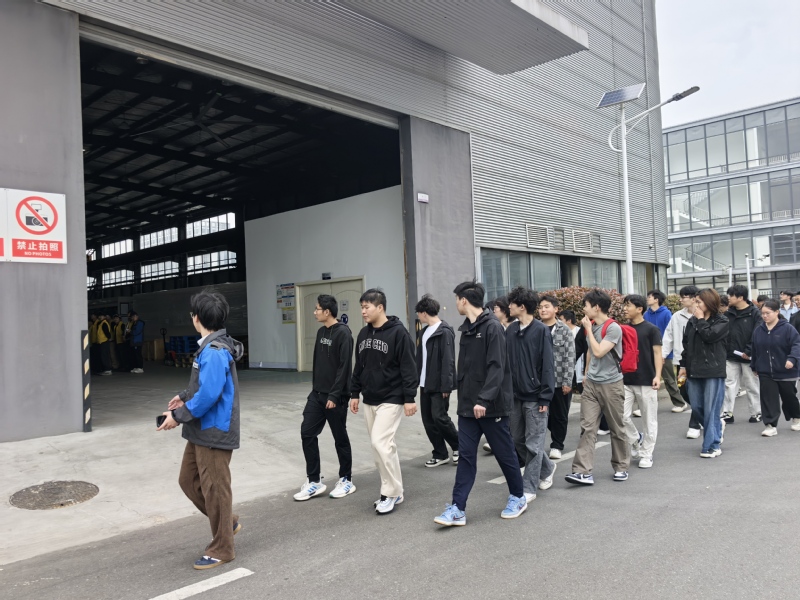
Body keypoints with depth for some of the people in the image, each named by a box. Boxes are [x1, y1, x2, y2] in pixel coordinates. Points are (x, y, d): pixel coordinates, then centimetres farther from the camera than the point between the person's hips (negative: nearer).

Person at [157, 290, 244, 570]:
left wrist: (179, 416, -19)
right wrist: (185, 396, 22)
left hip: (214, 432, -10)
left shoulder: (214, 351, -22)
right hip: (202, 431, 10)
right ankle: (228, 522, 34)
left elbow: (209, 394, -28)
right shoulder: (210, 346, 10)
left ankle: (221, 550, 18)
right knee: (188, 480, 19)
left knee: (214, 489, 2)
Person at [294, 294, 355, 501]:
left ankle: (346, 480, 21)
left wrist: (334, 395, -21)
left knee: (340, 438, 5)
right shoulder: (321, 332, 11)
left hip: (335, 397, -8)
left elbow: (344, 367, -19)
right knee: (307, 433, 4)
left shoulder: (343, 333, -15)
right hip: (317, 394, 8)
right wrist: (314, 388, 16)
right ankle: (314, 481, 14)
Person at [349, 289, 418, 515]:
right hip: (369, 401, 8)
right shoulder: (363, 334, 9)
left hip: (391, 400, -7)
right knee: (378, 447, 10)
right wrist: (354, 393, 15)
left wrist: (409, 397, -17)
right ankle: (391, 491, 22)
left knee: (381, 443, -14)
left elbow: (408, 367, -15)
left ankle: (392, 492, 2)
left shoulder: (398, 332, -13)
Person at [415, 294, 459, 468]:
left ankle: (458, 446, 15)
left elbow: (448, 361, -18)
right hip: (425, 384, 9)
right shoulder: (425, 331, 13)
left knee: (439, 417, -8)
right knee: (428, 420, 8)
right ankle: (440, 454, 19)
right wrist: (418, 379, 12)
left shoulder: (444, 332, -14)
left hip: (439, 385, -8)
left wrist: (446, 386, -21)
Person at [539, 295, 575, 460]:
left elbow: (570, 358, -5)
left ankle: (557, 446, 23)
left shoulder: (565, 331, -1)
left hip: (560, 381, -1)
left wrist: (567, 381, -11)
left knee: (559, 416, 9)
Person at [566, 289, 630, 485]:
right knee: (587, 427, -3)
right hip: (591, 384, 6)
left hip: (611, 384, -6)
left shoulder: (613, 328, -14)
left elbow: (599, 352, -22)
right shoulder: (591, 325, 7)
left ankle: (621, 467, 26)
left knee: (616, 429, 9)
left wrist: (589, 329, -15)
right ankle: (583, 471, -6)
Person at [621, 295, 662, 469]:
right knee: (622, 415, -3)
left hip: (646, 381, -4)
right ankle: (636, 440, 23)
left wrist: (657, 376, -17)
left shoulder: (651, 329, -5)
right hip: (626, 381, 4)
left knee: (649, 420, 5)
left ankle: (646, 454, 18)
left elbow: (657, 353, -7)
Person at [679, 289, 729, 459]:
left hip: (713, 371, -5)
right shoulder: (692, 321, 10)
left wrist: (700, 319, -8)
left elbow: (709, 336, -21)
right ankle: (716, 426, 36)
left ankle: (712, 446, 7)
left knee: (711, 410, -2)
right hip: (694, 371, 6)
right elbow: (686, 344, 13)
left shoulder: (722, 321, -4)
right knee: (696, 407, 9)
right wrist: (684, 365, 10)